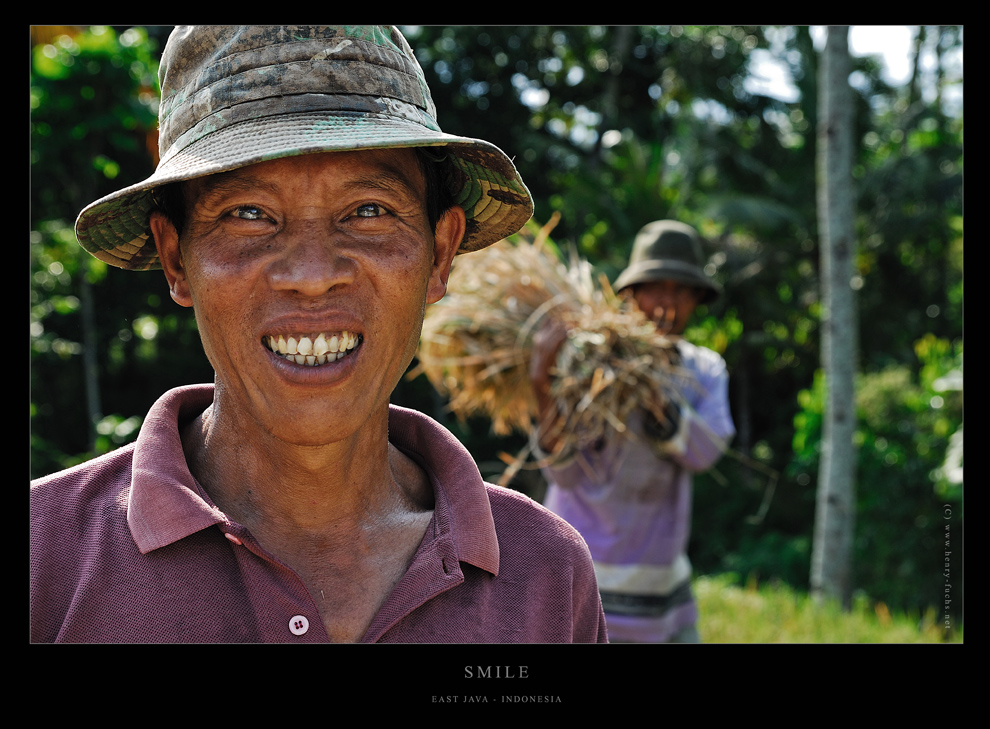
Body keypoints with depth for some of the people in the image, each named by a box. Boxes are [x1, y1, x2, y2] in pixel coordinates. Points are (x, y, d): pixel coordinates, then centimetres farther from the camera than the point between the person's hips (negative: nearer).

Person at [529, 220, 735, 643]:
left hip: (665, 587, 5)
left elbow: (705, 450, -17)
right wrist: (545, 395, -45)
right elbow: (569, 474, -25)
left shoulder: (705, 372, 4)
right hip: (583, 591, -5)